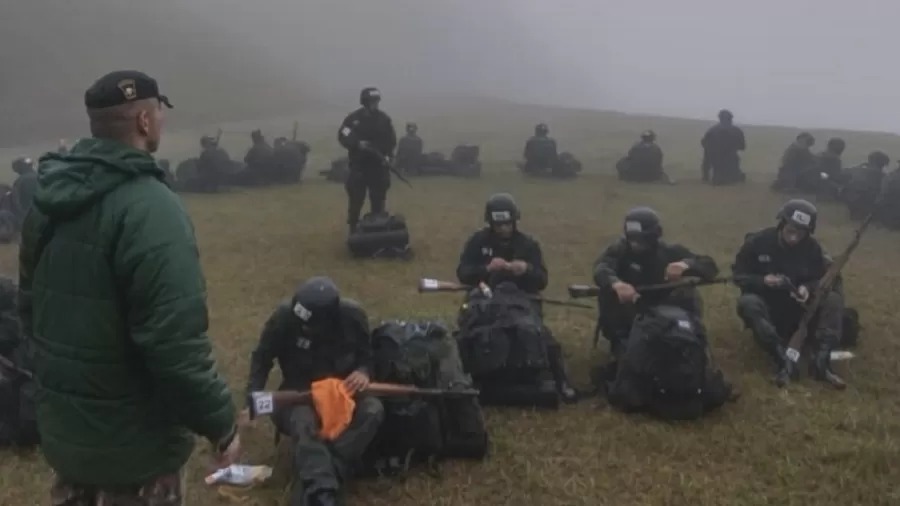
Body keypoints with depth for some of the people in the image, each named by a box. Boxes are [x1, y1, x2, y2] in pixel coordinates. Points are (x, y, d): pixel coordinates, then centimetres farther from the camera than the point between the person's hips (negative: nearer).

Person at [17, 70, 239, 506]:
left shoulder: (49, 199, 3)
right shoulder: (150, 207, -24)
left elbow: (29, 307, 14)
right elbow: (175, 343, -28)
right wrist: (221, 422, -16)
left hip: (62, 428, 8)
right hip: (133, 442, -8)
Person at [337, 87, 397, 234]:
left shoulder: (385, 119, 4)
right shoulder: (353, 118, -3)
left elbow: (392, 140, 4)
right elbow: (343, 136, -5)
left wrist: (387, 156, -12)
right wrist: (357, 144, -22)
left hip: (378, 164, 2)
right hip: (359, 164, -2)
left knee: (378, 199, 7)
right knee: (356, 198, -1)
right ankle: (353, 230, 10)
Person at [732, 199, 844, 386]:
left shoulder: (812, 247, -4)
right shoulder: (757, 242, -11)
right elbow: (739, 275, -7)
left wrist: (808, 288, -21)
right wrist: (762, 281, -26)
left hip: (798, 307, 3)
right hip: (767, 306, -2)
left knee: (834, 299, -22)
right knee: (748, 303, -36)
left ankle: (822, 359, -35)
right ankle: (782, 359, -47)